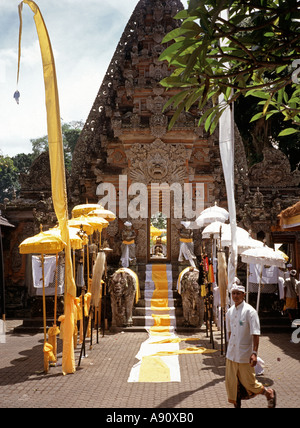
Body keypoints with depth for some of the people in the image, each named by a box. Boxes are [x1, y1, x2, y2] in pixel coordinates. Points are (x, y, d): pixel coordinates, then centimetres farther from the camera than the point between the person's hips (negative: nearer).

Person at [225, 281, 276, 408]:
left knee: (249, 382, 5)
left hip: (245, 354, -6)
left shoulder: (249, 311, -14)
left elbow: (255, 334, -17)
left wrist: (254, 353, -23)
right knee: (231, 383, 9)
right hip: (231, 354, 6)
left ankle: (269, 393, 31)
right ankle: (236, 405, 25)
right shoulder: (230, 311, 5)